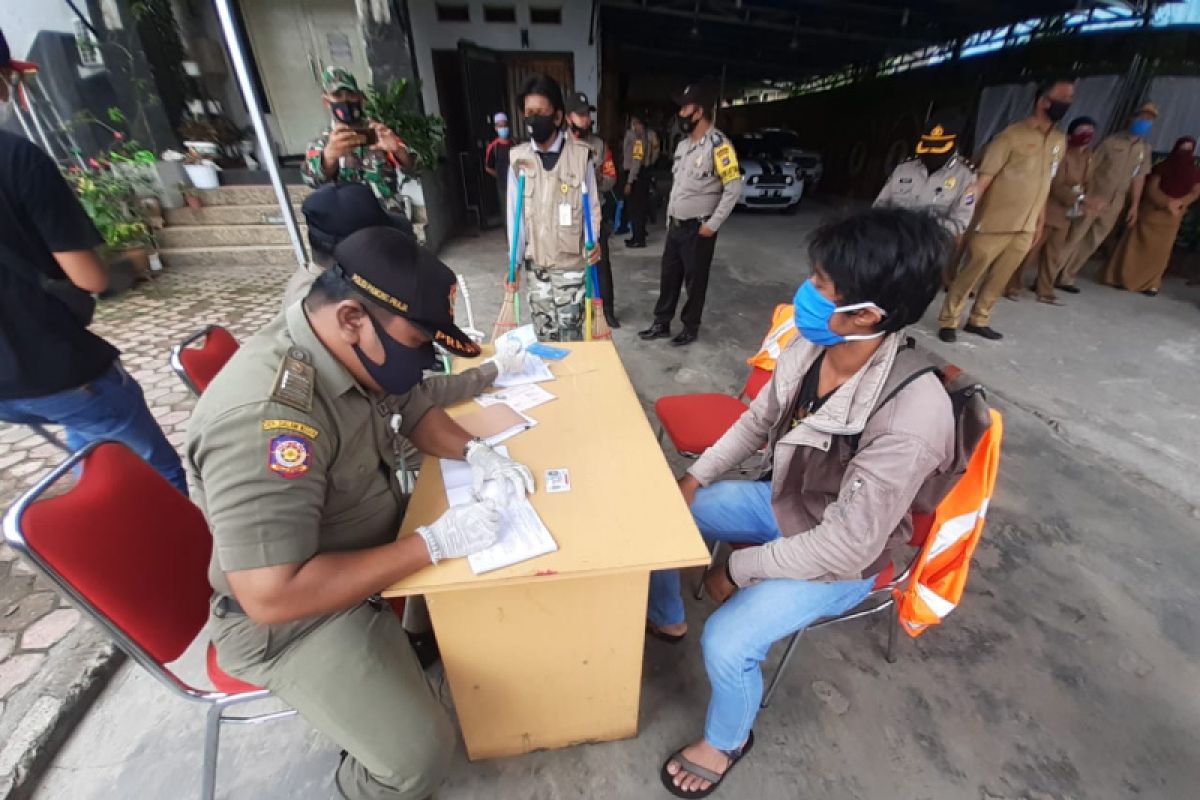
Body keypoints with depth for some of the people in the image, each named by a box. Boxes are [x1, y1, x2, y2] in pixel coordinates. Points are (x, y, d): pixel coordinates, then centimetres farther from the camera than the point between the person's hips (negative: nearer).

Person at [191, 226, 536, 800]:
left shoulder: (351, 353, -10)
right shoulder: (266, 416, -35)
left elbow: (415, 412, 6)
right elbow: (272, 596, -35)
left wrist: (475, 453, -12)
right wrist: (433, 543, -32)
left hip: (367, 540, 8)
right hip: (295, 616, -7)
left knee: (485, 555, 12)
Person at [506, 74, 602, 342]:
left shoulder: (581, 155, -6)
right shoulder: (517, 158, 0)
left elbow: (592, 206, 0)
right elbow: (514, 212, 5)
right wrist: (514, 262, 4)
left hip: (571, 263, -2)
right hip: (535, 265, 3)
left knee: (570, 335, 2)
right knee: (543, 336, 10)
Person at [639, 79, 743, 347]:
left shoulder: (718, 143, -14)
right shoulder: (683, 143, 11)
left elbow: (734, 188, -17)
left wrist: (712, 224, -17)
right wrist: (669, 218, 14)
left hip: (697, 228, -7)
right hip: (675, 225, 7)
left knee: (695, 280, 4)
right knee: (669, 276, 12)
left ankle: (691, 327, 20)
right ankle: (661, 324, 24)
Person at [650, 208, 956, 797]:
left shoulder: (911, 420, -36)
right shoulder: (810, 345, -17)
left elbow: (845, 546, -29)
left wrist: (739, 570, -19)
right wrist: (695, 476, -3)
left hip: (838, 560, -6)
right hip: (780, 502, 7)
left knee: (726, 644, -19)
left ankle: (726, 741, 20)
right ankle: (665, 618, 34)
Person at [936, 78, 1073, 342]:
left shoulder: (1059, 141, 12)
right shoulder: (1012, 135, -8)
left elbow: (1043, 185, 18)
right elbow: (983, 180, -13)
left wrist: (1039, 223, 17)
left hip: (1025, 229, 6)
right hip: (994, 225, -6)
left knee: (998, 280, 9)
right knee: (970, 275, -1)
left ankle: (979, 321, 20)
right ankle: (948, 321, 9)